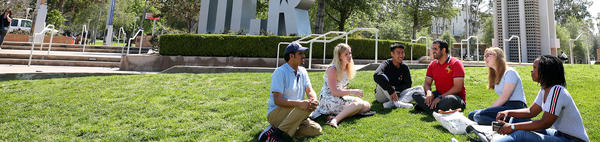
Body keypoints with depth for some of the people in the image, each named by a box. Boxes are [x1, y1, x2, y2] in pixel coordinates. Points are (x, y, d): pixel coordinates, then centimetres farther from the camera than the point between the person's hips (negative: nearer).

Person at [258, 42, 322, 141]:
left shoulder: (303, 71, 8)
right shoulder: (280, 72, -15)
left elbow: (310, 91, -2)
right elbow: (277, 100, -23)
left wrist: (314, 100, -27)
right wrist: (299, 103, -37)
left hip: (295, 114, 8)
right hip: (275, 113, -8)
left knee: (316, 130, -10)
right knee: (305, 106, -30)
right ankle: (277, 133, -22)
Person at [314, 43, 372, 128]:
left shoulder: (347, 69, 12)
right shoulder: (332, 69, -14)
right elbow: (334, 92, -19)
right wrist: (352, 92, -19)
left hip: (340, 98, 9)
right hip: (328, 100, -9)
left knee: (367, 106, -8)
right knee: (359, 104, -26)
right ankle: (335, 120, -37)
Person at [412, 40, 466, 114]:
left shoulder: (456, 63, -10)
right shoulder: (432, 64, 8)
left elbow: (458, 88, -17)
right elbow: (427, 83, 5)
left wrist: (440, 97, -25)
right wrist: (429, 92, -20)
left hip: (456, 96, -5)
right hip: (439, 94, 6)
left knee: (449, 100, -41)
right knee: (416, 94, -14)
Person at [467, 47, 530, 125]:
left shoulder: (510, 72, -7)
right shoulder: (496, 76, 20)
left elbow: (504, 97, -14)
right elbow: (501, 98, 12)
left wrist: (488, 110, -12)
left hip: (516, 107, -9)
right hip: (504, 107, 9)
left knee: (479, 115, -27)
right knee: (472, 115, -4)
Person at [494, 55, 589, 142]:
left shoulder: (557, 91, -23)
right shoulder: (544, 90, 6)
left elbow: (545, 123, -24)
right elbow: (531, 111, 13)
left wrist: (513, 127, -24)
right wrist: (508, 112, -3)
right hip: (560, 134, 10)